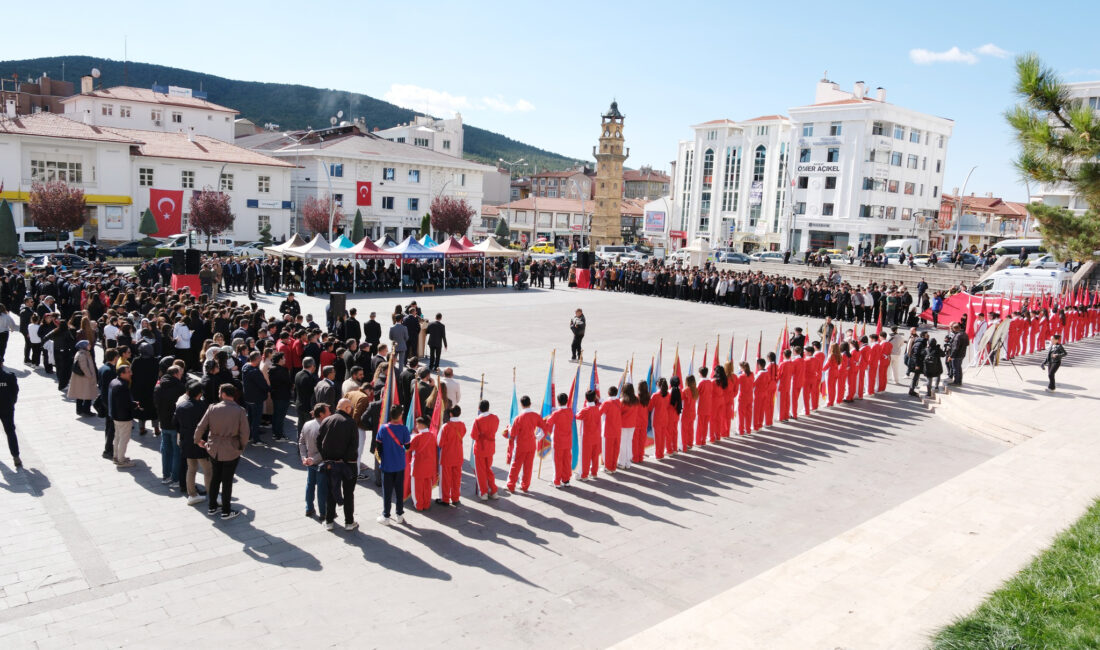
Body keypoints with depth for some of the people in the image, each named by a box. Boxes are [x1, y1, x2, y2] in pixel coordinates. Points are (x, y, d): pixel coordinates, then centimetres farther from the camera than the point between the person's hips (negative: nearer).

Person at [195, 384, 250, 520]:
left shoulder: (213, 408, -9)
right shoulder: (240, 411, -15)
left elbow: (200, 428, -3)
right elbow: (244, 433, -13)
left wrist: (198, 441, 16)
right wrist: (242, 447, 6)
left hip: (214, 450, 2)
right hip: (231, 451, -2)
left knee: (214, 478, 19)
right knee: (227, 481, 9)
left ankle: (211, 507, 30)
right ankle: (226, 512, 18)